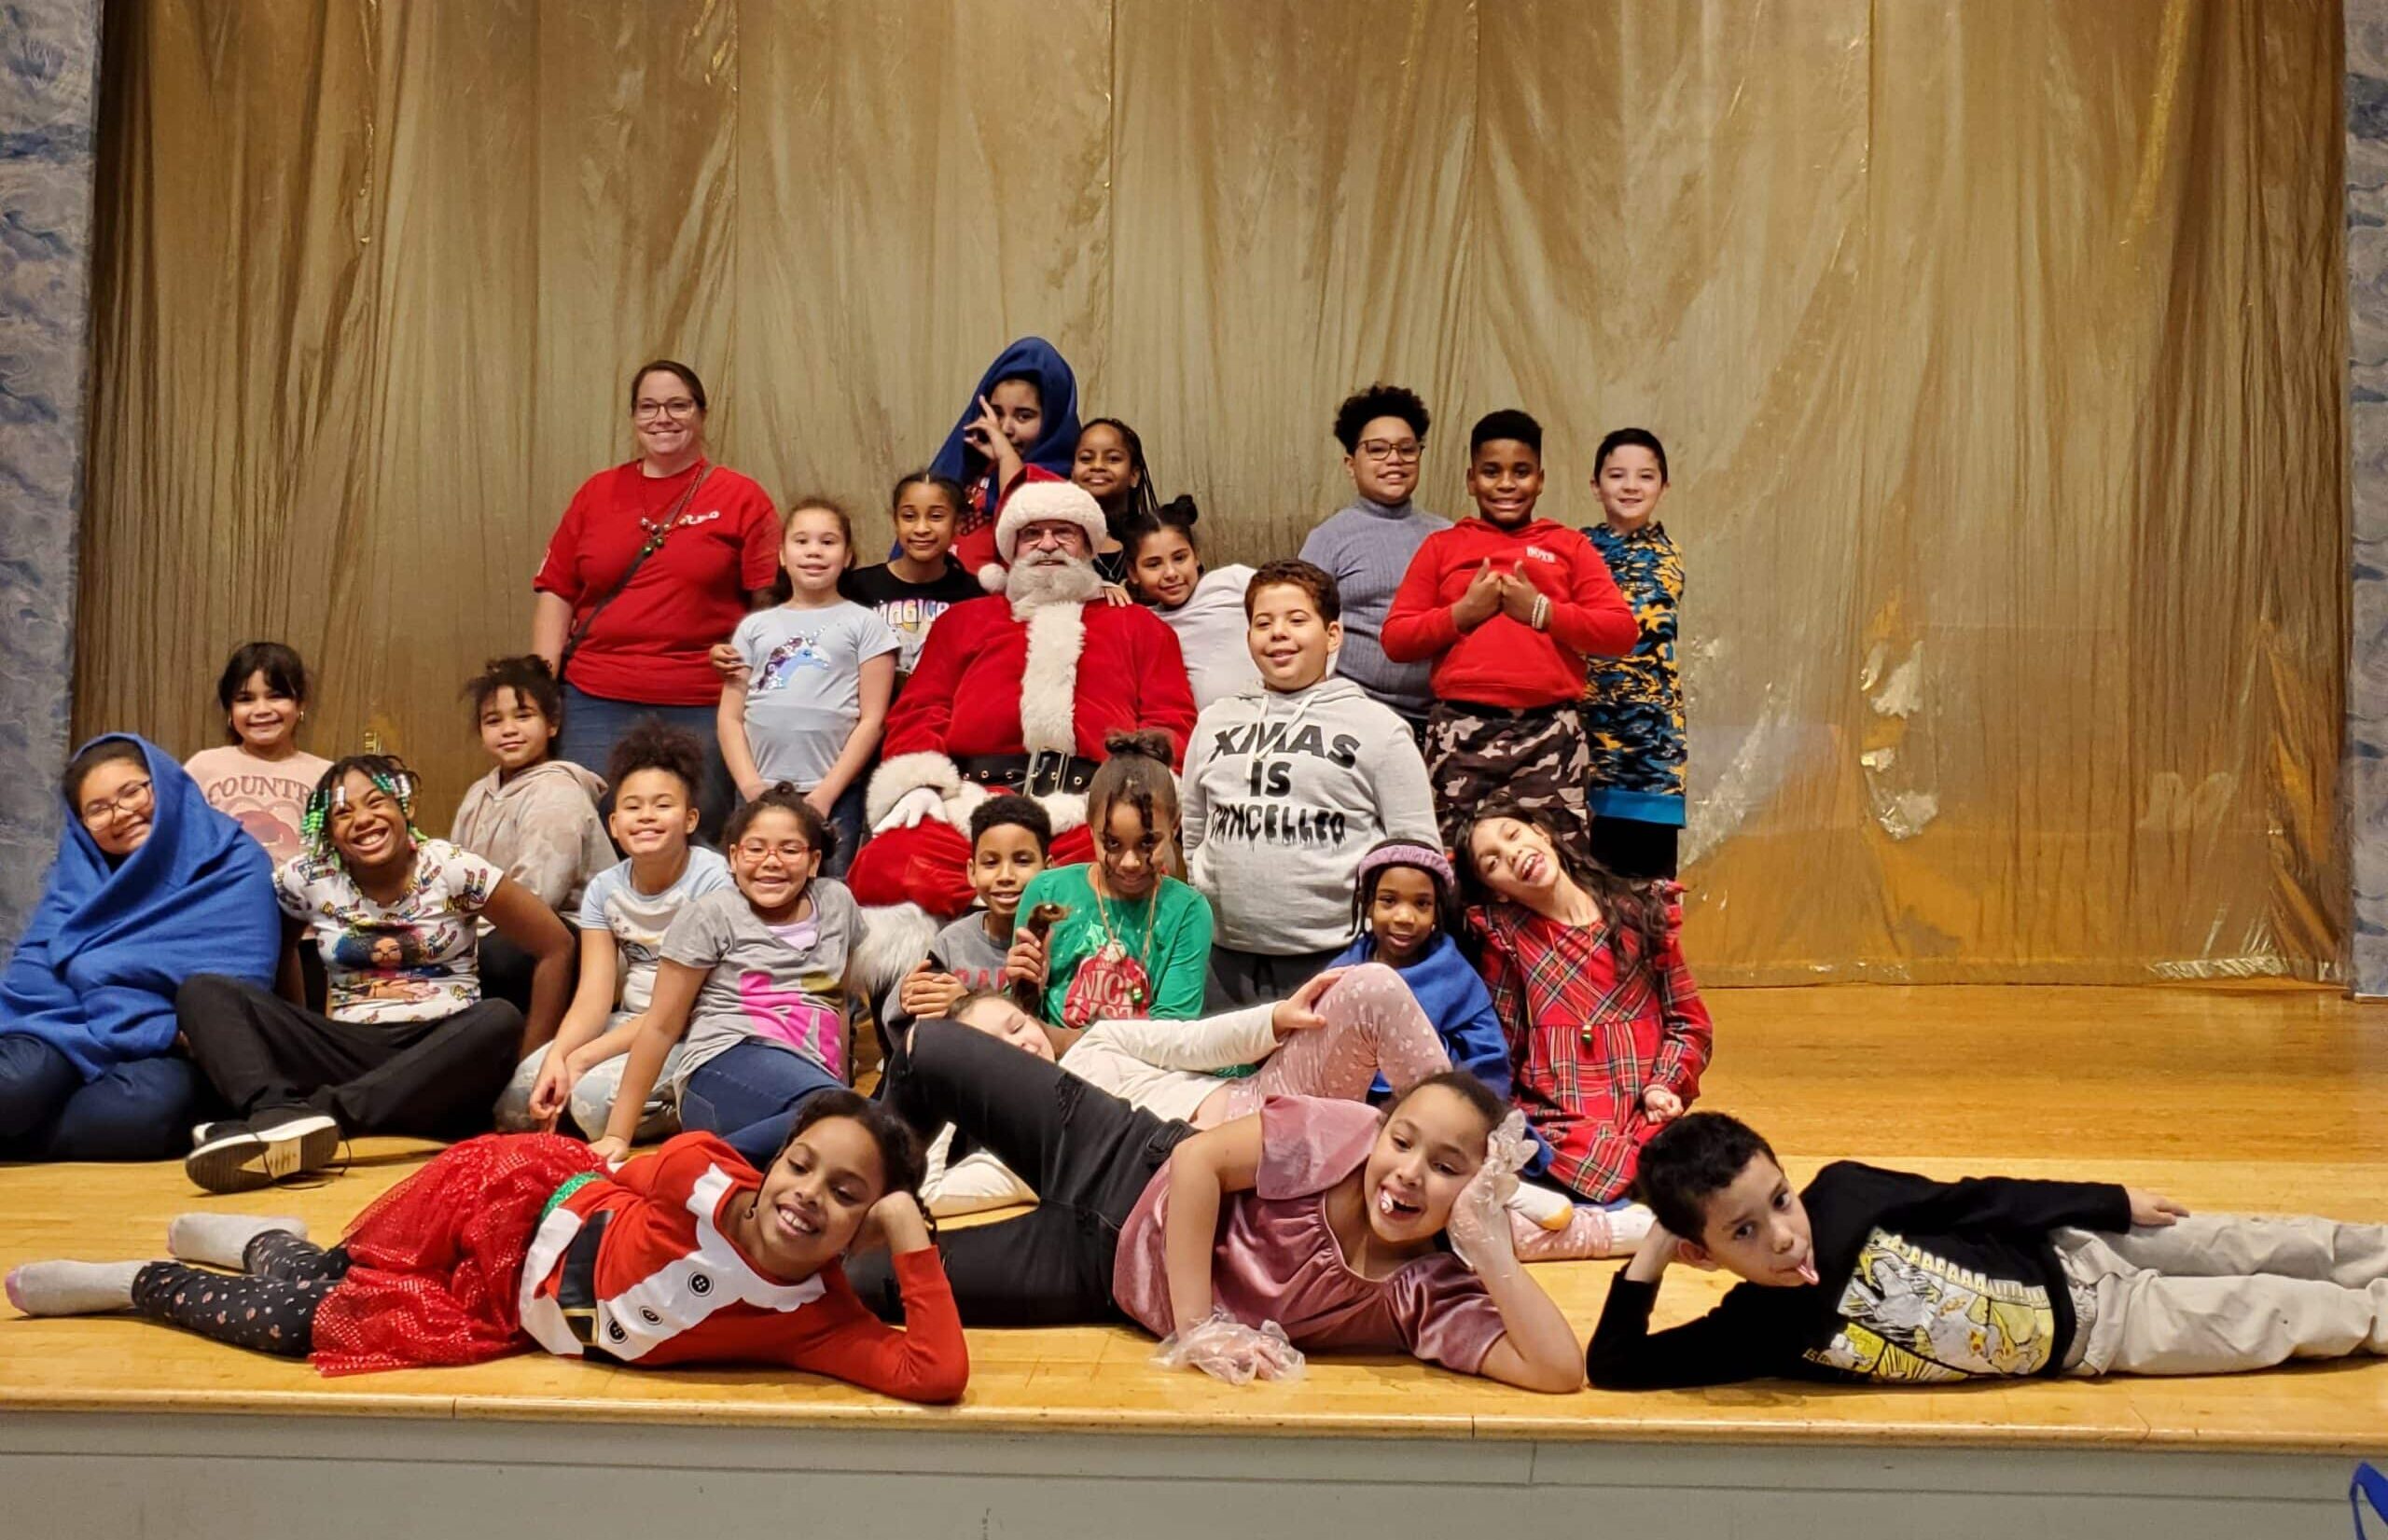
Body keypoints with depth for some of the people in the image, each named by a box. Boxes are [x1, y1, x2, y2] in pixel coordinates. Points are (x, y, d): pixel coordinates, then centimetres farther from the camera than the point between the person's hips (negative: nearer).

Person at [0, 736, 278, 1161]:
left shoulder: (234, 862, 2)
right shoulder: (76, 867, 15)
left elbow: (239, 982, -6)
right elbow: (37, 961, 2)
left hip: (172, 1048, -1)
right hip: (68, 1033, 2)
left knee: (136, 1112, -37)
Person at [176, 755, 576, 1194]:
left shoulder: (452, 869, -7)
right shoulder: (308, 878, 1)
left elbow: (556, 947, -5)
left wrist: (527, 1063, -6)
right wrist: (294, 1039, 10)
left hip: (445, 1051, -3)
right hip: (352, 1051, 3)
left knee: (500, 1021, -36)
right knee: (202, 991, -12)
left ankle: (317, 1113, -40)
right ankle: (281, 1114, -43)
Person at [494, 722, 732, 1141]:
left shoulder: (712, 881, -13)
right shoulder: (604, 889, 5)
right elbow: (594, 995, -3)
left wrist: (582, 1058, -20)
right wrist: (556, 1056, -24)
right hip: (628, 1024, 6)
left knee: (596, 1093, -28)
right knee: (518, 1096, -13)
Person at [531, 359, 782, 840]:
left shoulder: (741, 498, 4)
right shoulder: (596, 493, 12)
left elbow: (770, 602, 0)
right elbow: (555, 592, 12)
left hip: (700, 709, -2)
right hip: (595, 704, 2)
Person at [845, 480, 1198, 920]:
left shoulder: (1138, 625, 27)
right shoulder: (964, 619, 31)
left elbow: (1172, 723, 15)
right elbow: (919, 713, 20)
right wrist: (917, 783, -2)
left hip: (1093, 810, -1)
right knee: (883, 870, -31)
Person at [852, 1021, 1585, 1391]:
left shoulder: (1436, 1298, -25)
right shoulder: (1342, 1135, -26)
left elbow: (1561, 1370, -37)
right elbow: (1197, 1159, -22)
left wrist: (1492, 1246, -39)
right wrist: (1194, 1323, -27)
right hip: (1124, 1173, 0)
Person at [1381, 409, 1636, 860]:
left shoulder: (1569, 546, 16)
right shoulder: (1442, 546, 16)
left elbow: (1622, 631, 6)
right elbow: (1395, 639, 9)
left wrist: (1542, 611, -3)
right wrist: (1463, 613, -3)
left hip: (1550, 730, 0)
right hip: (1461, 729, 1)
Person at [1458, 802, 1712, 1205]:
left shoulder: (1646, 911, 11)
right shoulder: (1505, 934, 8)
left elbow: (1690, 1023, 15)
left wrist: (1663, 1085, -3)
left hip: (1648, 1116, 2)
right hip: (1556, 1123, -2)